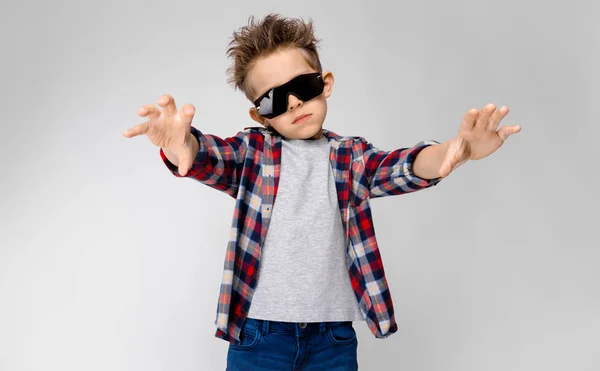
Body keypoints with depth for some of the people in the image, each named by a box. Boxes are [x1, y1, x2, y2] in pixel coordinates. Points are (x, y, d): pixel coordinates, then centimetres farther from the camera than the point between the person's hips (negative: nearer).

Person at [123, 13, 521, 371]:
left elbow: (404, 167, -12)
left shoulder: (351, 156, 4)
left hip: (333, 335, 1)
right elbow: (209, 157, -17)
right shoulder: (250, 151, 1)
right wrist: (181, 147, -43)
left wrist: (455, 152, -35)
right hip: (259, 331, -1)